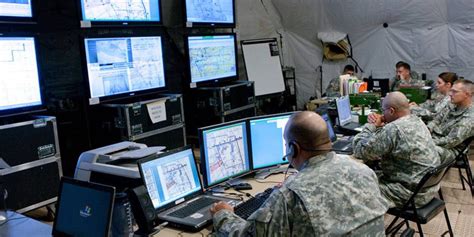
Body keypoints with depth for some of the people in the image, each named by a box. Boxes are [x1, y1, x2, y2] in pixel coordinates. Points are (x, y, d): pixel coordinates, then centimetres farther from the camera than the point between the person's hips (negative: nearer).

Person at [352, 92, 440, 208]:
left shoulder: (393, 130, -26)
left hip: (414, 193, -9)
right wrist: (378, 126, -2)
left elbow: (359, 150, -21)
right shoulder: (416, 120, 4)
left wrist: (371, 125, -8)